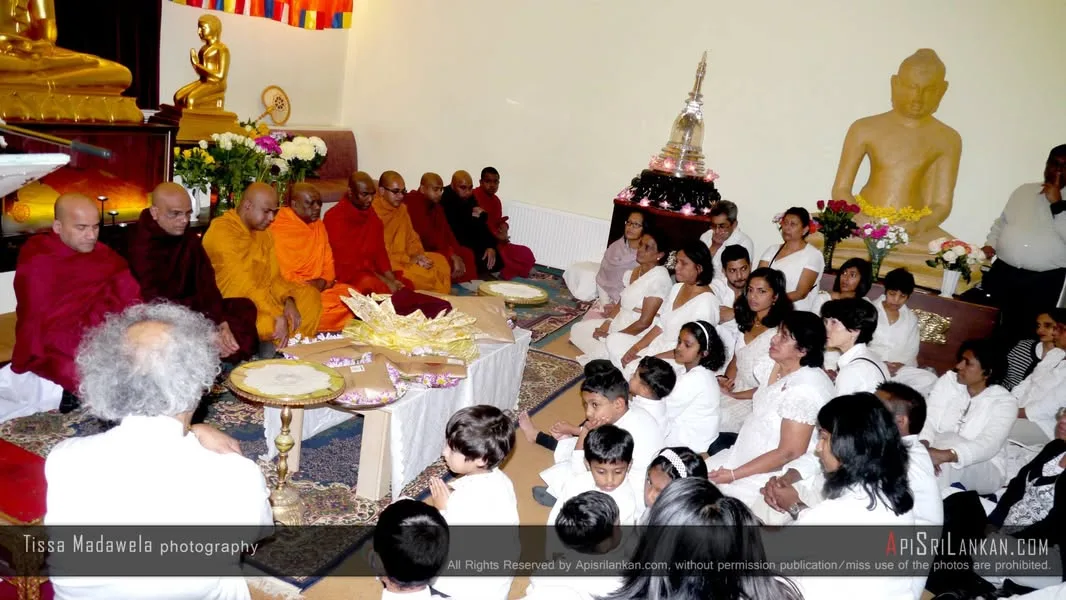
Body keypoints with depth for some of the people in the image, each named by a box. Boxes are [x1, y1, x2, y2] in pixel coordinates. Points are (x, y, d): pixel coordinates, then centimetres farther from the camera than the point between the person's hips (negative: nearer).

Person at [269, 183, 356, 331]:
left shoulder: (318, 225, 10)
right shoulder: (278, 230, -14)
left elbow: (328, 265, 11)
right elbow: (283, 275, -17)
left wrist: (323, 282, -9)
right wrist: (310, 286, -15)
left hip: (320, 288, 8)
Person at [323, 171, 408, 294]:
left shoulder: (372, 216, 9)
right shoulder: (334, 218, -14)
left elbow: (380, 252, 8)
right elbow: (347, 261, -19)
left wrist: (392, 279, -10)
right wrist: (385, 281, -20)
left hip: (371, 272, 7)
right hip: (346, 275, -7)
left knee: (406, 285, -13)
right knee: (381, 288, -33)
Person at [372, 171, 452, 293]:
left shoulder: (401, 208, 10)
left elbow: (412, 238, 15)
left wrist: (418, 255, -7)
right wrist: (408, 259, -19)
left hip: (405, 257, 8)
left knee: (440, 261, -7)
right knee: (421, 273, -28)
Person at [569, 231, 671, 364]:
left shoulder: (659, 278, -20)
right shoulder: (635, 271, 8)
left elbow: (644, 322, -22)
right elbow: (621, 303, 10)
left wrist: (612, 335, -16)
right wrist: (606, 324, -8)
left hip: (638, 335, -9)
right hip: (620, 323, 9)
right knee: (578, 329, 7)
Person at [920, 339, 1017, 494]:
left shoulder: (1004, 402, -12)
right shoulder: (948, 380, -2)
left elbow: (988, 445, -28)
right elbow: (929, 420, -11)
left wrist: (945, 455, -45)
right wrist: (924, 446, -34)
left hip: (986, 471, -3)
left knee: (950, 440, -33)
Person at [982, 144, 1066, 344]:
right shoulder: (1024, 190, 12)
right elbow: (1001, 222, 19)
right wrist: (990, 244, 2)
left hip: (1044, 282, -3)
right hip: (1003, 273, 3)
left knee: (1020, 334, 0)